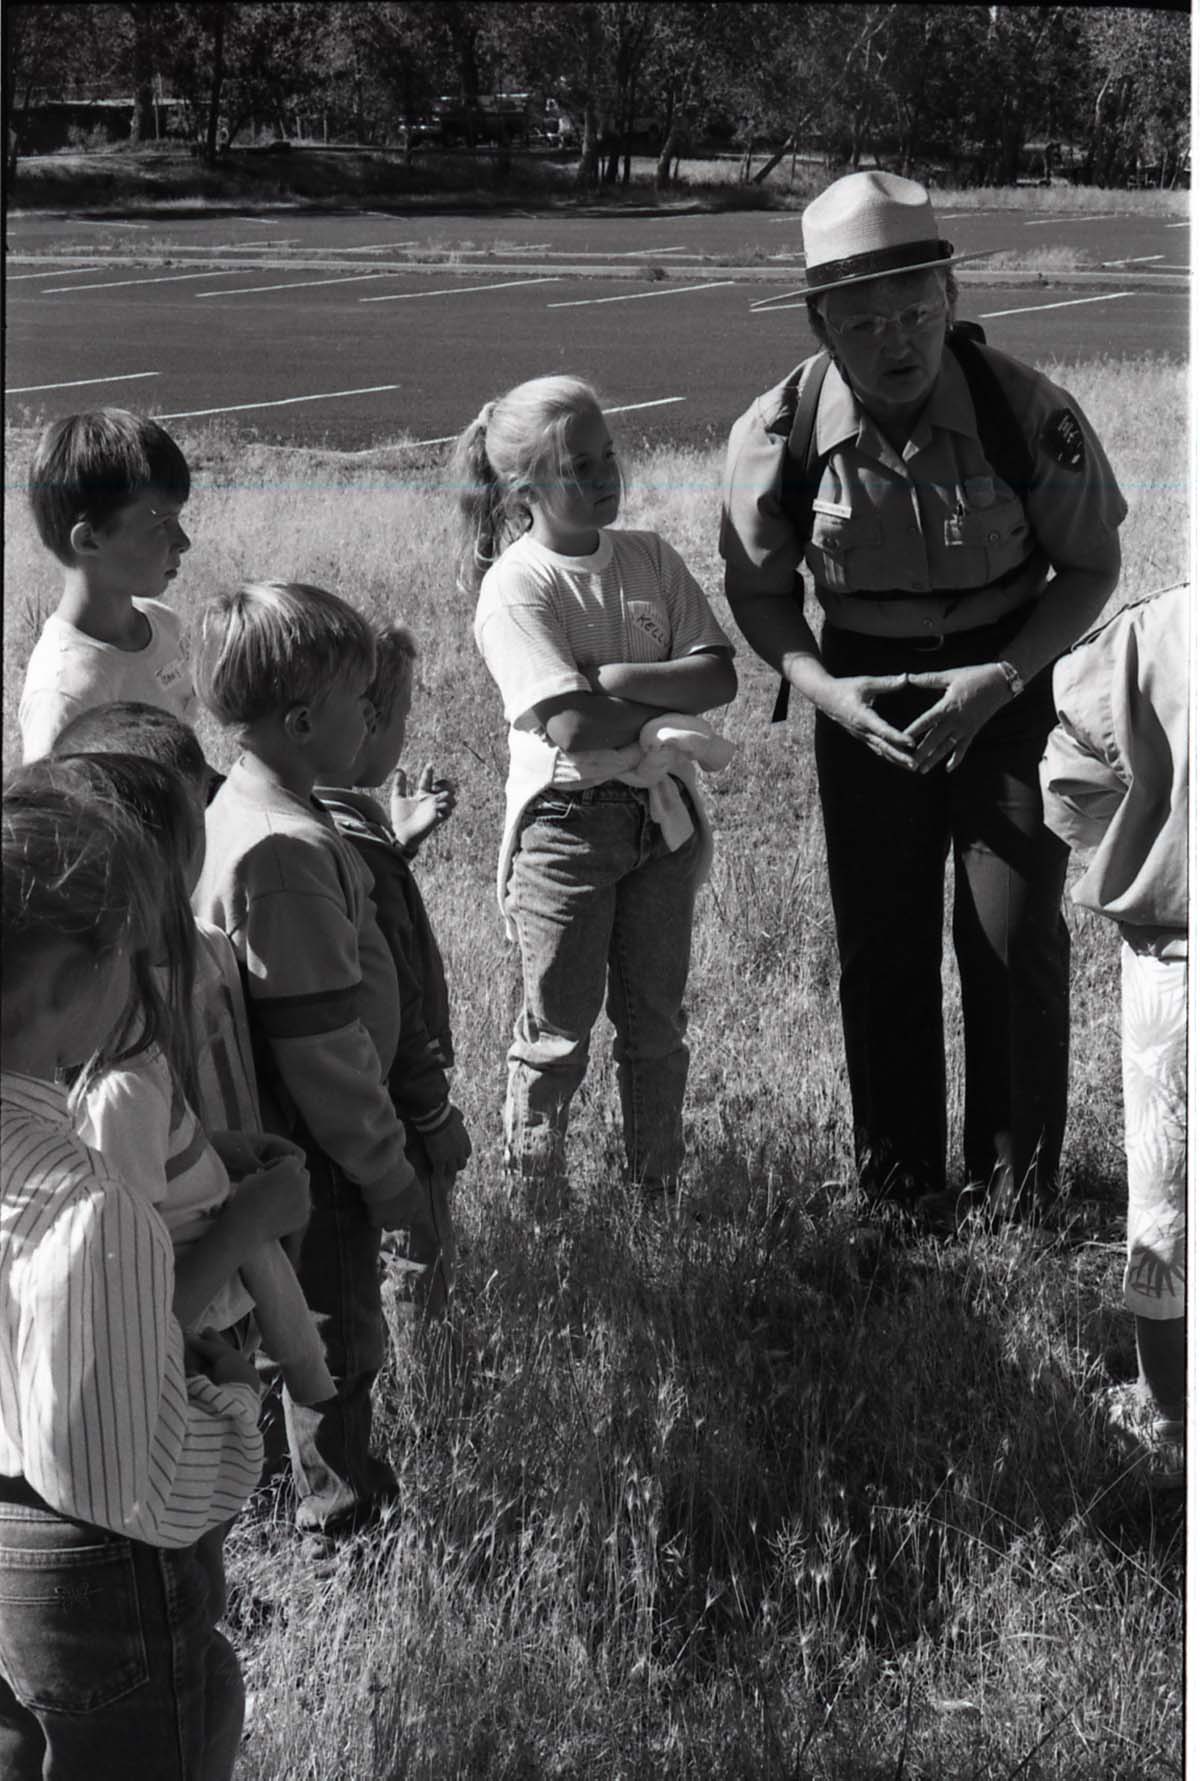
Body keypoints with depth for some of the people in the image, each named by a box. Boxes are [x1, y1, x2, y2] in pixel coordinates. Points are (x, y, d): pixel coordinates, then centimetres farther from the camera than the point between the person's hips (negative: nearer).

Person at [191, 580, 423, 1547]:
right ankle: (341, 1523, 27)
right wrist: (388, 1171, -16)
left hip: (267, 1135, 9)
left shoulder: (235, 808, 2)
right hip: (313, 1152, -9)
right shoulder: (288, 851, -29)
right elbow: (322, 1043, -26)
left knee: (311, 1324, 24)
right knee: (341, 1337, 9)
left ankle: (339, 1493, 41)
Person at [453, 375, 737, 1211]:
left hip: (661, 817, 5)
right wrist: (670, 705, -11)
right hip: (566, 821, -5)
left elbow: (720, 676, -5)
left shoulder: (651, 558, 3)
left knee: (655, 1017, 14)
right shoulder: (516, 585, -14)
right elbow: (571, 726, -23)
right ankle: (539, 1196, 17)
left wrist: (618, 678, -17)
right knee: (560, 1025, 4)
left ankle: (659, 1181, 26)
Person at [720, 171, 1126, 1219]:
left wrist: (1002, 679, -20)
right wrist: (827, 691, -18)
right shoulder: (779, 433, -17)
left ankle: (1014, 1190, 15)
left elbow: (1092, 565, -7)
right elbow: (761, 592, -1)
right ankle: (897, 1185, 24)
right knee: (879, 941, 8)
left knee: (1015, 936, -3)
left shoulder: (1026, 411, -21)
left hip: (1012, 683, -2)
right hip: (867, 691, 2)